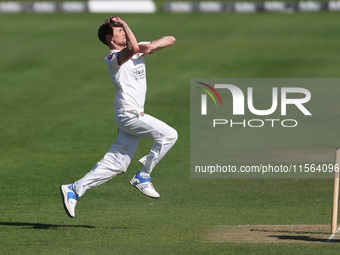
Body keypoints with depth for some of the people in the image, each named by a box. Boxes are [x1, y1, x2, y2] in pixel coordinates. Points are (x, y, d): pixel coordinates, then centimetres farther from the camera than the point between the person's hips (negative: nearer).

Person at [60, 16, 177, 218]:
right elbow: (132, 48, -32)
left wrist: (151, 47, -7)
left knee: (117, 164, 5)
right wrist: (124, 24, -21)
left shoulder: (140, 50, 15)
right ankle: (143, 177, -6)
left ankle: (74, 190, 9)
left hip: (135, 115, 8)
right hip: (128, 114, -8)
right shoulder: (113, 58, -10)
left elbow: (170, 40, 11)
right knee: (169, 134, -14)